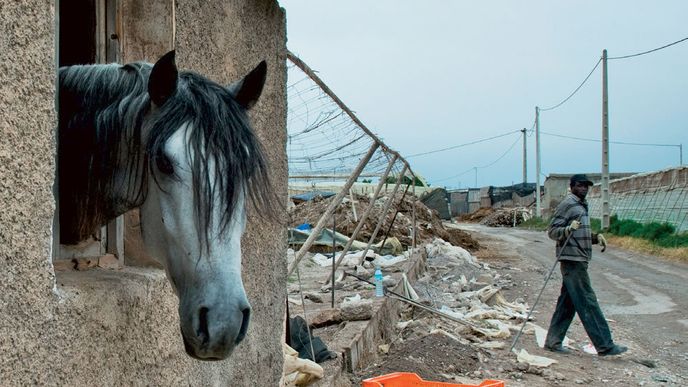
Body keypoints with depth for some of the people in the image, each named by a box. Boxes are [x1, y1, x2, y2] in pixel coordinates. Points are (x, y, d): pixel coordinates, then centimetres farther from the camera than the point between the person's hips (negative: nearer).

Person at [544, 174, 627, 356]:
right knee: (588, 303, -8)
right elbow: (552, 230, -14)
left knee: (568, 303, 10)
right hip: (572, 260, -10)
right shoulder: (567, 204, -9)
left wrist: (596, 237, 11)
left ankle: (553, 341, 15)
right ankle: (604, 345, -7)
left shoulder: (581, 206, 20)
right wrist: (568, 229, -31)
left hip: (579, 261, 10)